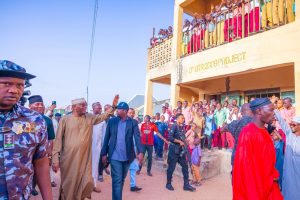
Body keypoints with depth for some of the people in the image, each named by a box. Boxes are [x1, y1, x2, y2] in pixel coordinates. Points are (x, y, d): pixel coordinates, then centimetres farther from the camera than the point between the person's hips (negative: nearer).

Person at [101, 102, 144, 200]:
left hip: (127, 156, 2)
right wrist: (104, 154, 2)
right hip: (115, 156, -1)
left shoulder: (133, 122, -3)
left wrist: (140, 152, -25)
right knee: (117, 180, -2)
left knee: (122, 180, 18)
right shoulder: (112, 121, -1)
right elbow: (106, 138, 3)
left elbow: (137, 137, -12)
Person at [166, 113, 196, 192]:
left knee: (185, 166, 6)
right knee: (171, 167, 3)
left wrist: (184, 142, 1)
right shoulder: (174, 126, -12)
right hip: (174, 149, -7)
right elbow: (170, 137, -21)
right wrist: (180, 142, -19)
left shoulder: (182, 127, 11)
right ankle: (168, 184, 18)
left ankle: (186, 184, 14)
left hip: (181, 149, 7)